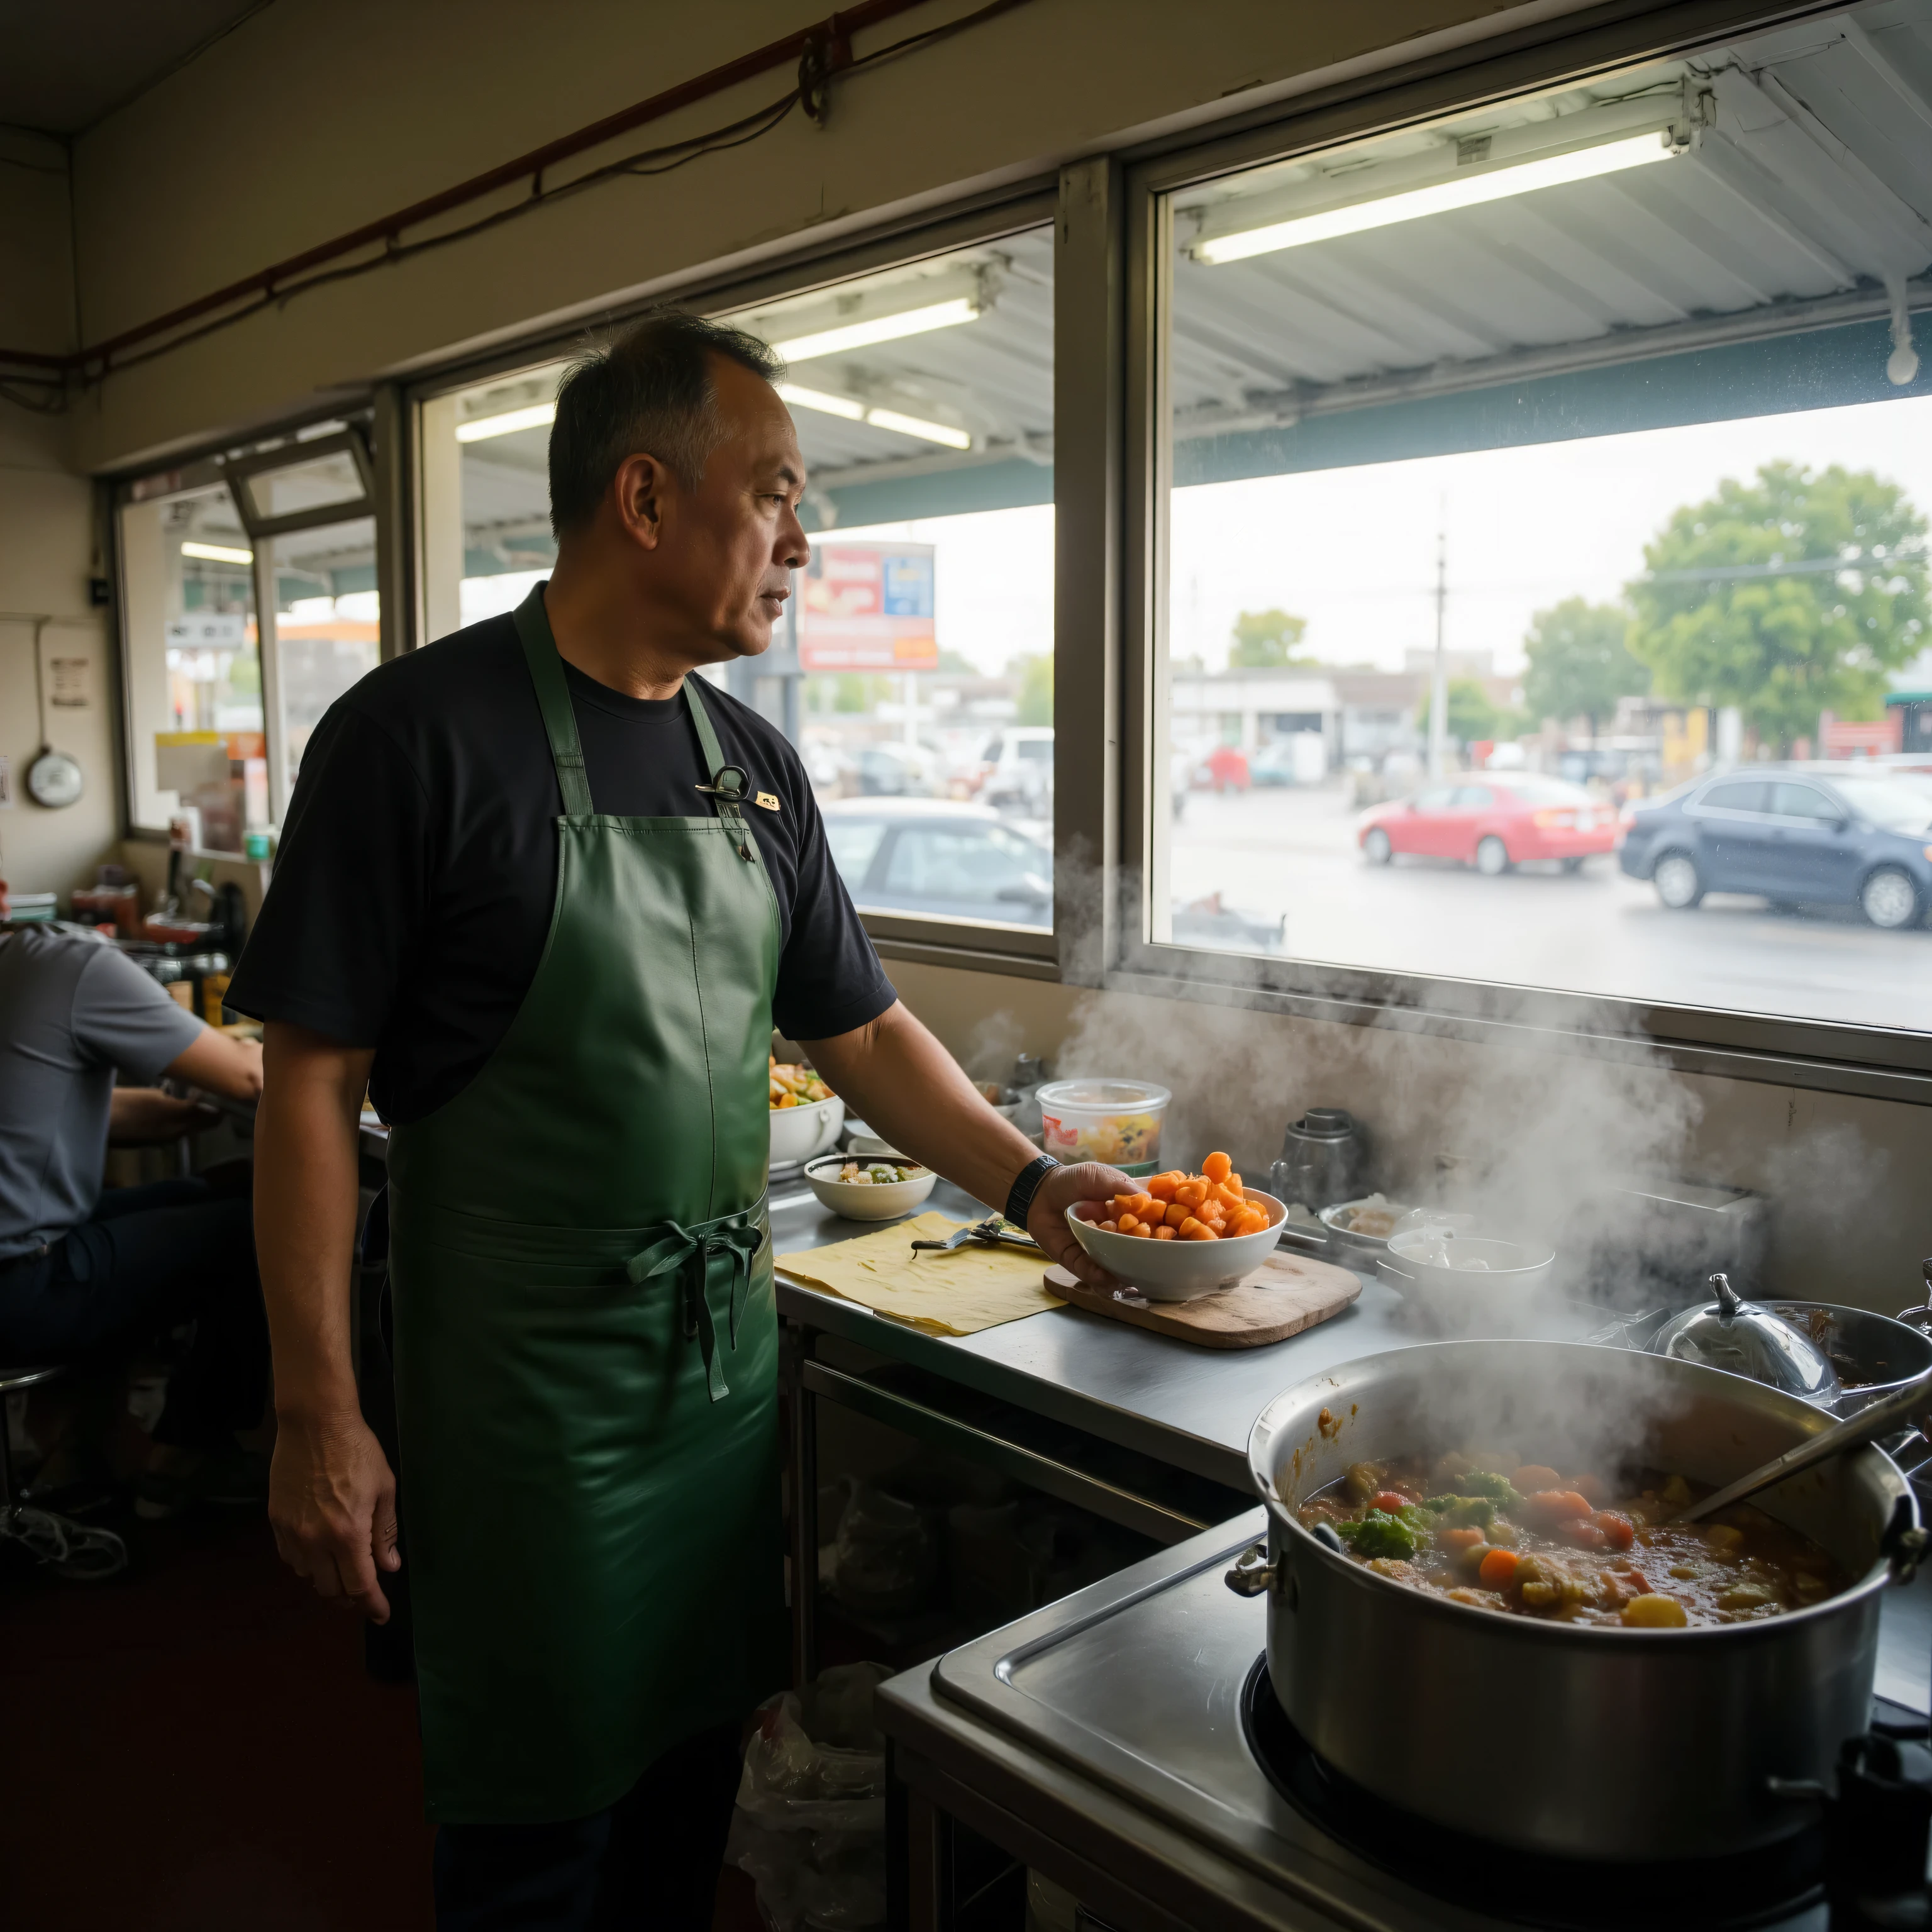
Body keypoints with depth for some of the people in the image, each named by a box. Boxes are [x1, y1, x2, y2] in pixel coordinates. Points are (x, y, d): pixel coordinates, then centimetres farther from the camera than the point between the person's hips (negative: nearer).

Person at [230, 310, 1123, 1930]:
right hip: (527, 1394, -5)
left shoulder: (753, 762, 5)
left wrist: (1025, 1179, -1)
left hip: (732, 1360, 6)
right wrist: (318, 1414, -13)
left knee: (692, 1793, 21)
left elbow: (859, 1030, 10)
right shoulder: (420, 735, -13)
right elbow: (313, 1084, -12)